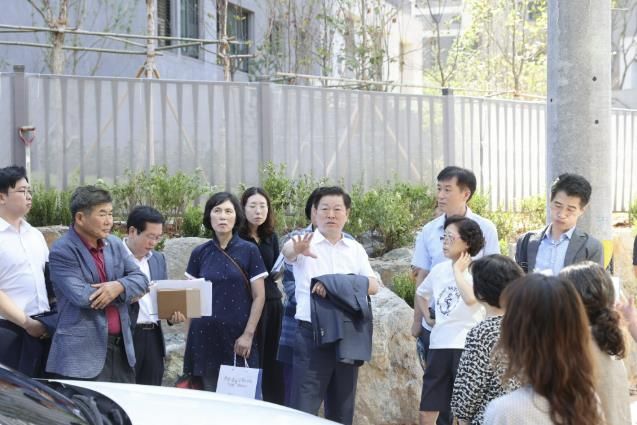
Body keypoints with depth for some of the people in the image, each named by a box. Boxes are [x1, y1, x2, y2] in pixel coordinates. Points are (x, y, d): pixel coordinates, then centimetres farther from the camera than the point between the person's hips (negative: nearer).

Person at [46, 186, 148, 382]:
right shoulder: (62, 251, -10)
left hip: (121, 346, 7)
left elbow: (141, 279, 9)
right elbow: (81, 296, -19)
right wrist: (126, 292, -7)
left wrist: (119, 286, -14)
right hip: (82, 352, -7)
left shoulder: (115, 244, 12)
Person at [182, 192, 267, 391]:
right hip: (205, 336, 2)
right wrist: (190, 335, 4)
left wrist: (248, 334, -7)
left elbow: (259, 296, 0)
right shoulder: (200, 253, 7)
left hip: (237, 337, -2)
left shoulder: (248, 251, 0)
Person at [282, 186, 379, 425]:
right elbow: (287, 251, -24)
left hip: (348, 335, 4)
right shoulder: (304, 243, -1)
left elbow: (373, 285, 0)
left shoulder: (355, 249, 11)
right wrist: (297, 249, -49)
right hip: (312, 334, -4)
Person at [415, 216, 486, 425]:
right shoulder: (439, 269, 9)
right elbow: (420, 293, 29)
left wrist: (458, 271, -16)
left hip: (466, 347, -6)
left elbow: (470, 298, -30)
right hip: (439, 345, 6)